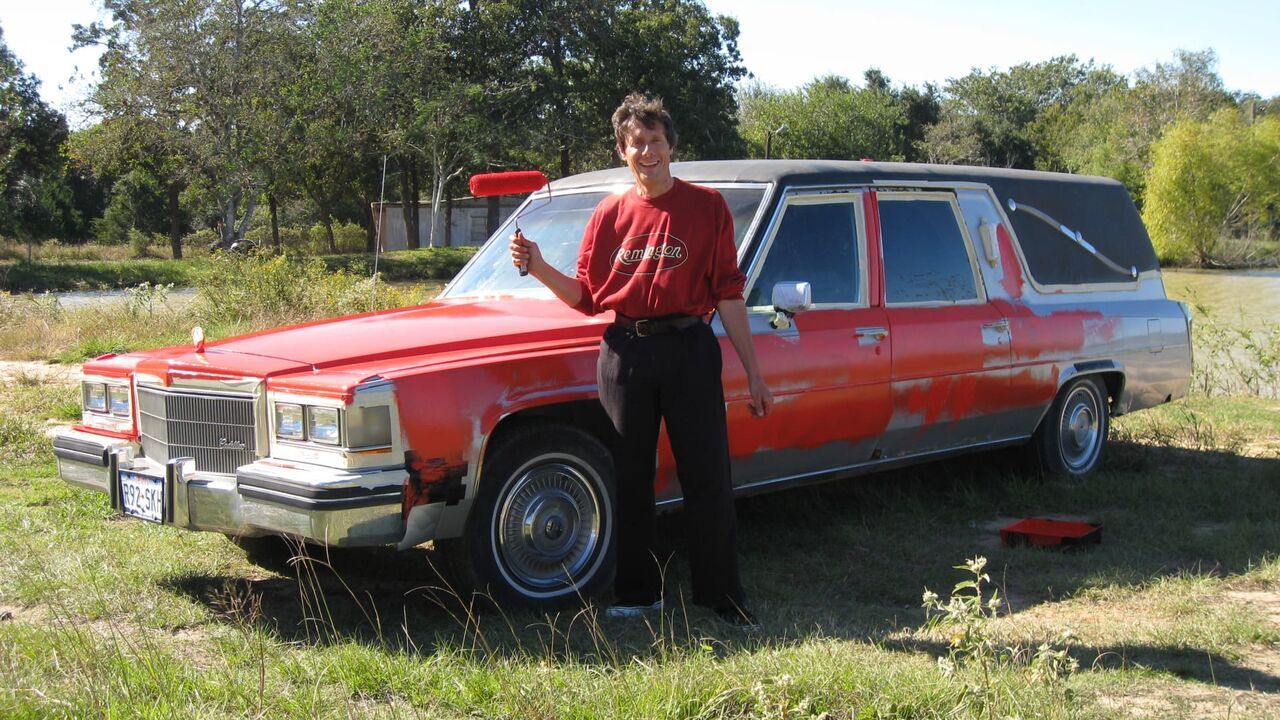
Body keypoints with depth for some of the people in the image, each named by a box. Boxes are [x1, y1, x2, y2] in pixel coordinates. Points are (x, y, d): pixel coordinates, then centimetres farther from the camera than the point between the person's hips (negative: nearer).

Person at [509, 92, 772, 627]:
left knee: (708, 478, 1)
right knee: (629, 478, 9)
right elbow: (588, 297, 10)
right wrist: (538, 268, -7)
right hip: (625, 353, 3)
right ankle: (638, 592, 22)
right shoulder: (610, 215, 8)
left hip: (690, 349, -2)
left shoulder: (706, 206, 2)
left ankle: (722, 595, 11)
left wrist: (753, 373, -2)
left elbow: (728, 295, 0)